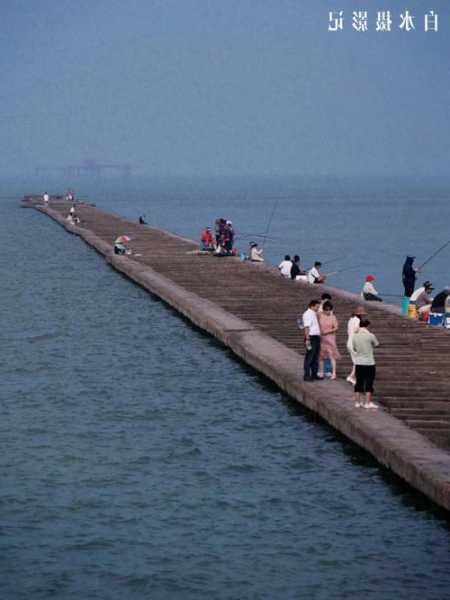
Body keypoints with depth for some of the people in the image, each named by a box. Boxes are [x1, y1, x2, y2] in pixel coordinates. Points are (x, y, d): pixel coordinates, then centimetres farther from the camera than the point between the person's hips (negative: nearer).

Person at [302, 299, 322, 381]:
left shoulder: (314, 314, 17)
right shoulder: (308, 314, -13)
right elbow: (306, 327, -19)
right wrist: (307, 339, -24)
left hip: (316, 337, 10)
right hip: (311, 337, -10)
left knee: (315, 357, 13)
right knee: (309, 357, -7)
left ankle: (314, 374, 20)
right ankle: (306, 375, -4)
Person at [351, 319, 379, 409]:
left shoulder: (354, 336, -1)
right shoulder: (370, 336, -13)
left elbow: (354, 348, 9)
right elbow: (376, 344, 3)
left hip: (358, 362, 4)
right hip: (369, 362, -4)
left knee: (359, 382, 11)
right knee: (369, 382, 2)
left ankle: (358, 402, 13)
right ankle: (368, 402, 1)